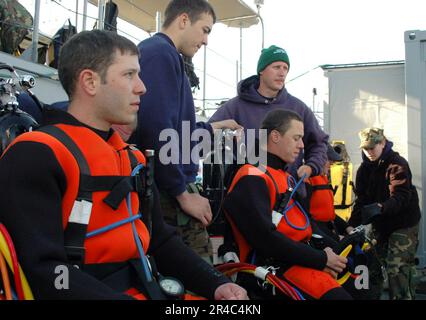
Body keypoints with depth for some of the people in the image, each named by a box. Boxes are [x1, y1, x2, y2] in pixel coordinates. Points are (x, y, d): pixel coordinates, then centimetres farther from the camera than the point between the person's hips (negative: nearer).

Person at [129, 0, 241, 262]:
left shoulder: (153, 51, 19)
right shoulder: (162, 53, -11)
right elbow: (159, 130, -23)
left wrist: (213, 128, 31)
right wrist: (183, 193, -17)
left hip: (160, 189, 10)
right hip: (169, 191, -10)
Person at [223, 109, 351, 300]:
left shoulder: (285, 176, 21)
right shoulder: (252, 179, -12)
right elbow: (265, 238, -21)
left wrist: (322, 256, 5)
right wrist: (321, 259, -14)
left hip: (298, 257, 10)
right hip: (272, 266, -10)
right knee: (337, 295, -27)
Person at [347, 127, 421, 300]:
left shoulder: (397, 164, -15)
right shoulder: (365, 168, 4)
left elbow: (401, 196, -27)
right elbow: (361, 198, 0)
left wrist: (381, 207, -45)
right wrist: (352, 224, -14)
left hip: (403, 224, -6)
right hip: (380, 224, 6)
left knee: (397, 269, -14)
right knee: (372, 264, 8)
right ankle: (371, 296, 21)